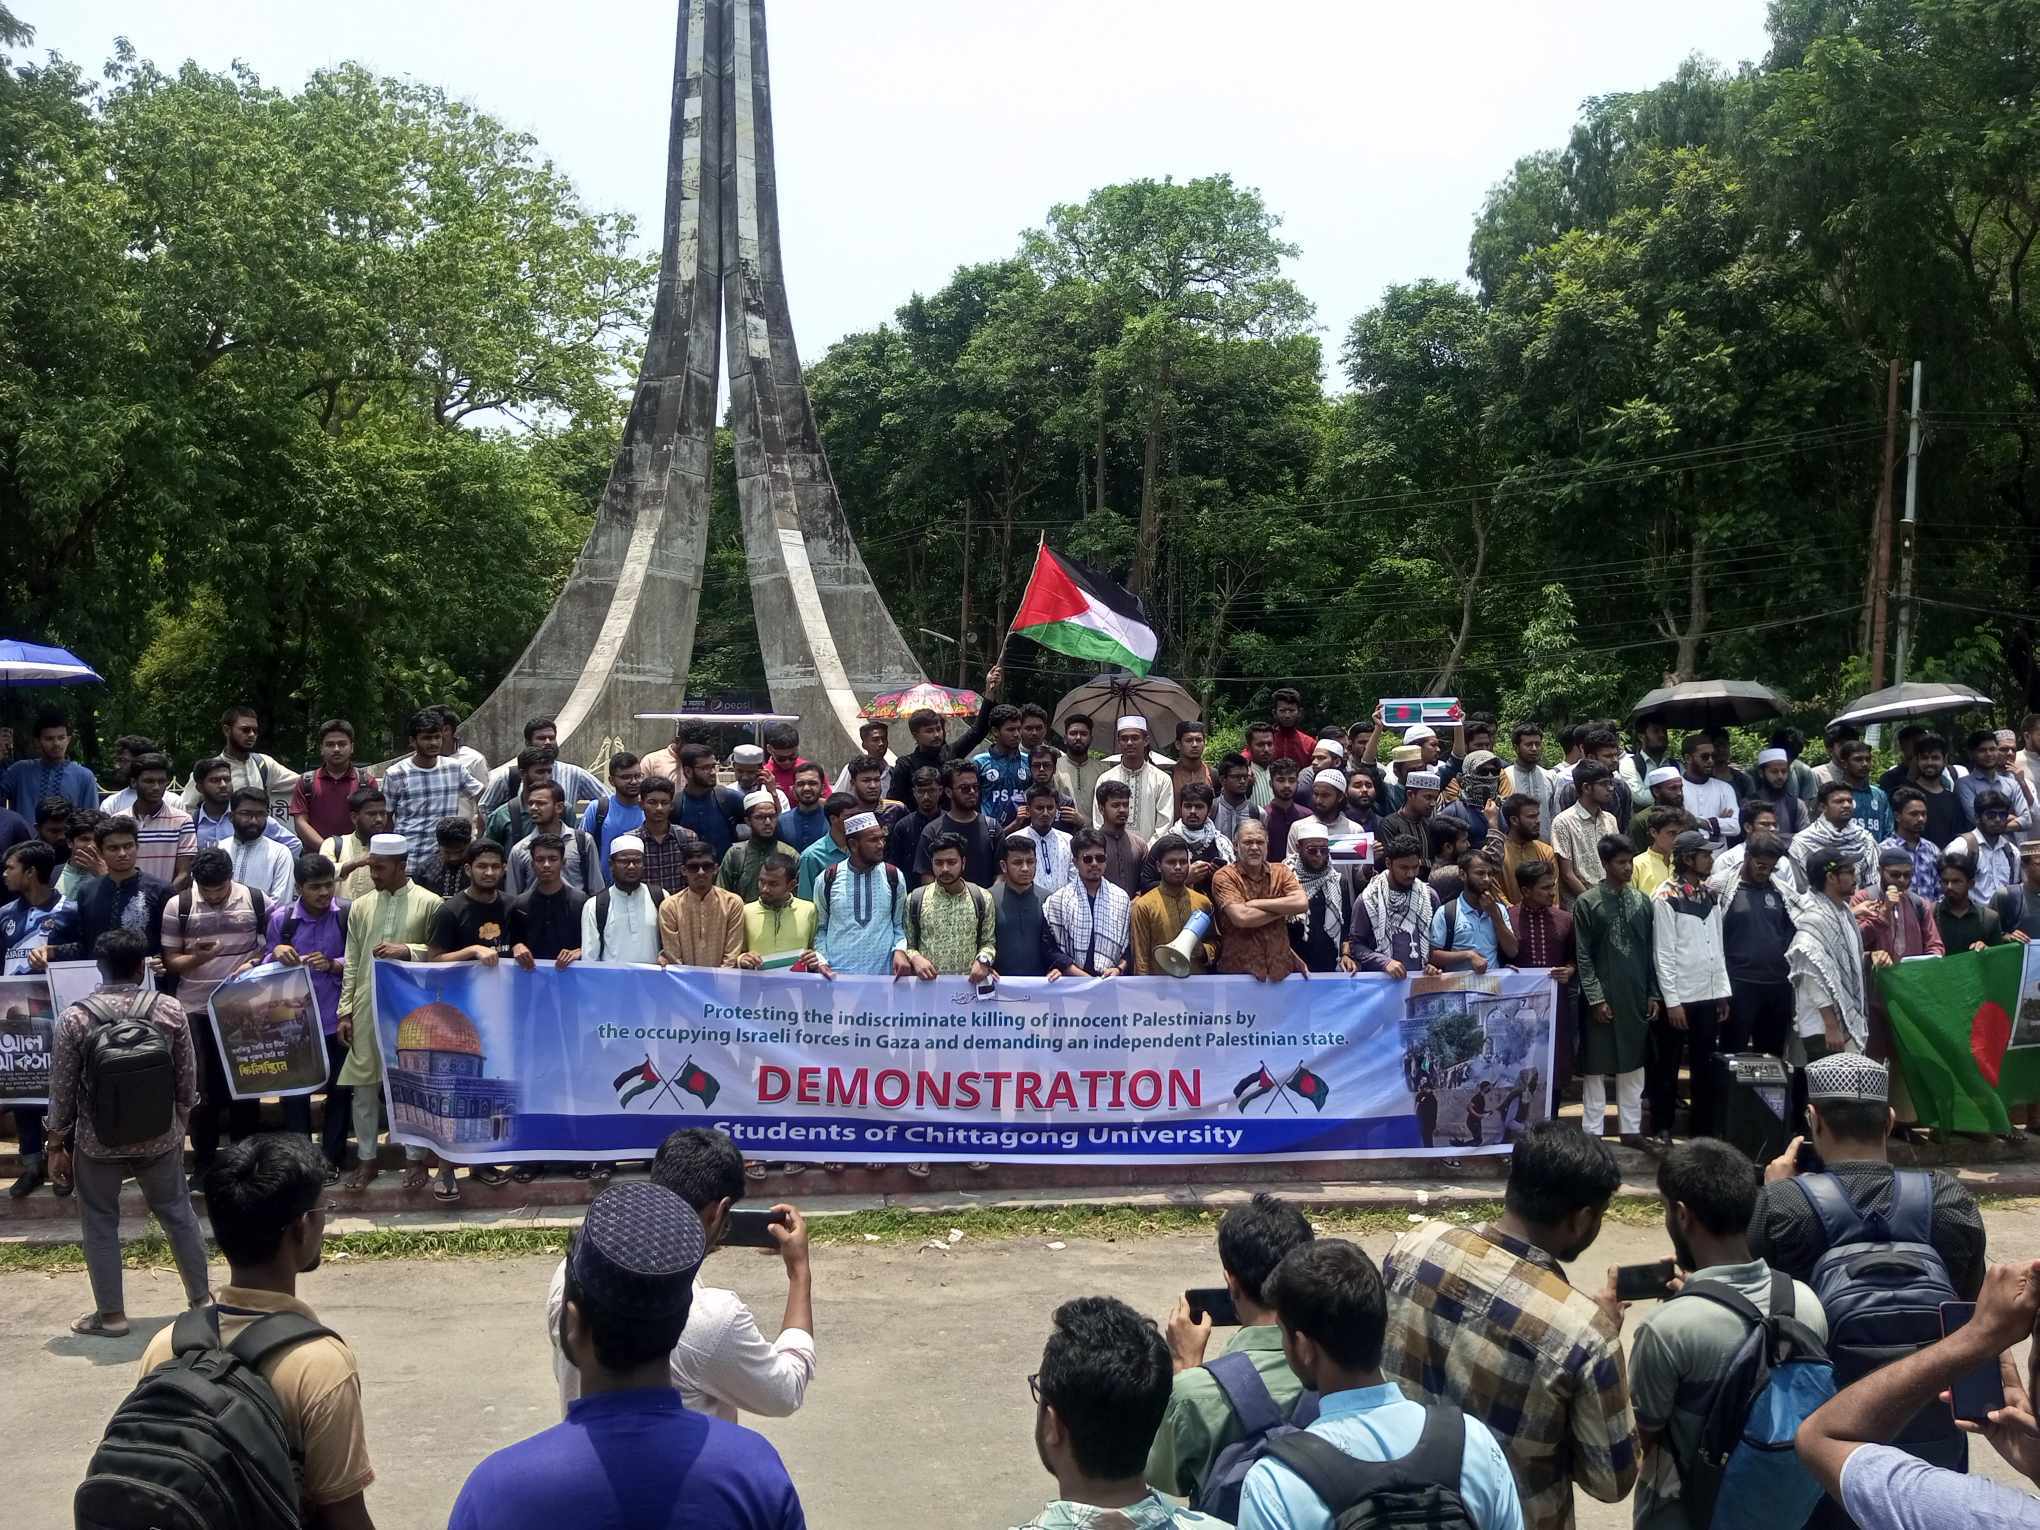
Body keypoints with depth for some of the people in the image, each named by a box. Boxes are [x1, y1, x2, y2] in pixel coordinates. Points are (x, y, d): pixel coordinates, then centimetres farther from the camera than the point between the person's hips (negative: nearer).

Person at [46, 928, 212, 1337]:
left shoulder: (74, 1018, -13)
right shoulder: (170, 1009, -9)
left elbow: (62, 1091, -7)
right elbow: (187, 1079, -2)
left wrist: (56, 1145, 5)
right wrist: (180, 1125, 14)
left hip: (97, 1143, -2)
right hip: (160, 1138, 2)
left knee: (99, 1224, 14)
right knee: (178, 1213, 16)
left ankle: (111, 1314, 21)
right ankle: (201, 1297, 24)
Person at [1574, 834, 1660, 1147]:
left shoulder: (1642, 901, 6)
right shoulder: (1587, 903, -6)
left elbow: (1651, 952, 9)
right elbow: (1583, 957, -7)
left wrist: (1653, 994, 5)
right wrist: (1596, 998, -11)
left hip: (1636, 997, 4)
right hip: (1602, 998, -4)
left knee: (1633, 1065, 10)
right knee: (1596, 1066, 2)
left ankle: (1631, 1129, 19)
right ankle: (1594, 1132, 9)